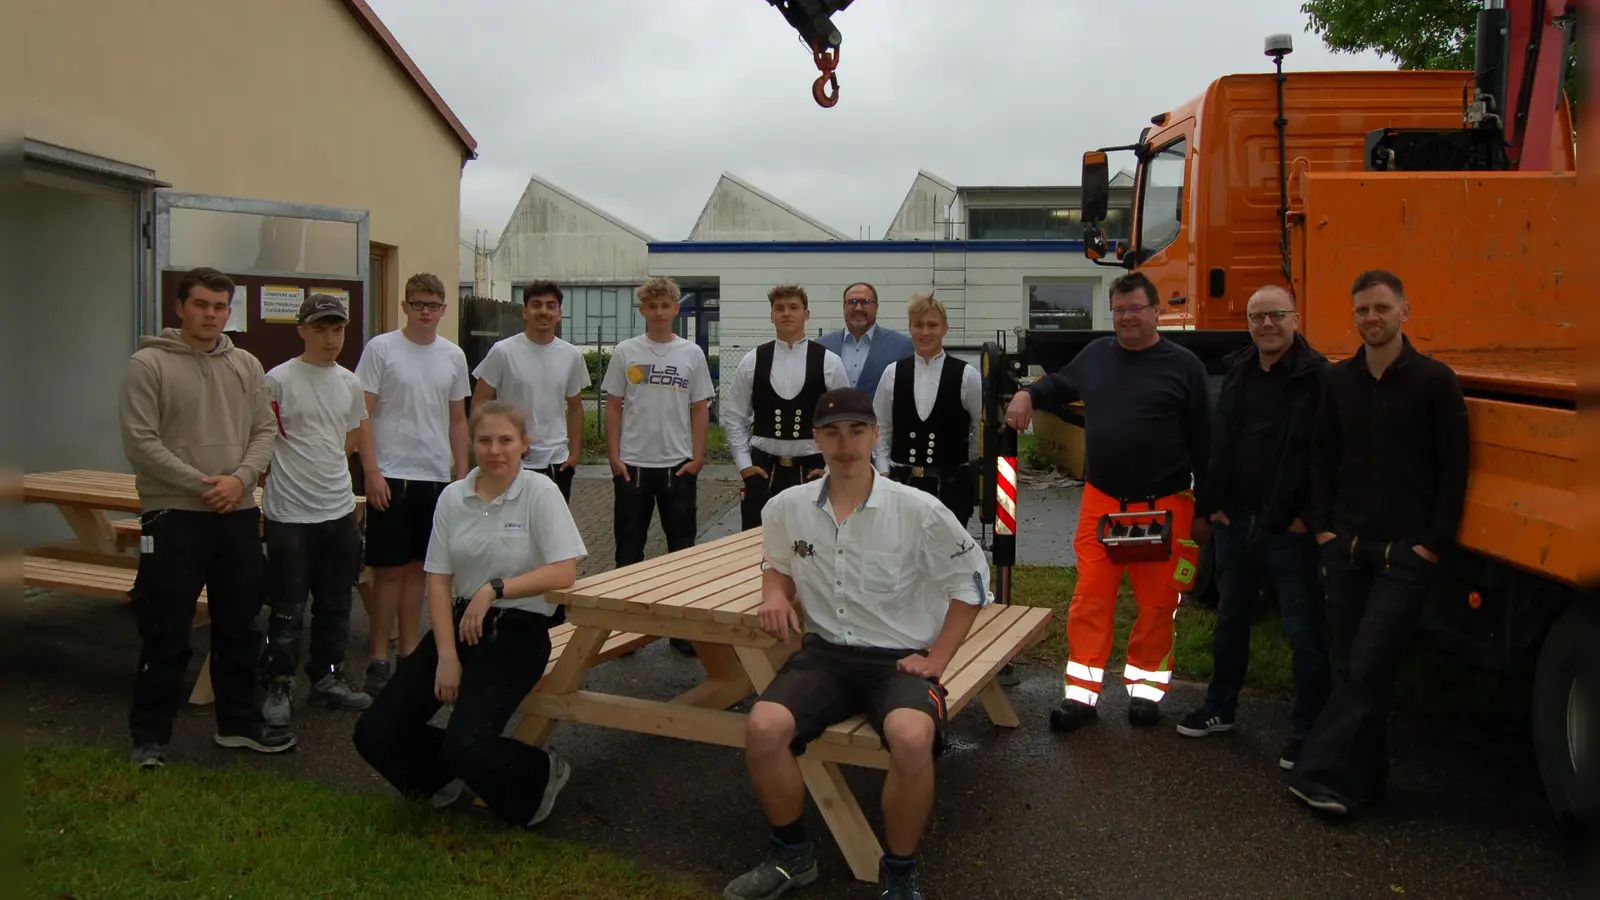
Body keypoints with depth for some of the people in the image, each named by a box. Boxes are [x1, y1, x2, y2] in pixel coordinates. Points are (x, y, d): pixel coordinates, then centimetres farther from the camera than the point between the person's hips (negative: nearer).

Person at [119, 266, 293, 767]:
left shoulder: (246, 366, 9)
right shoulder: (148, 364, -6)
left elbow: (264, 431, 7)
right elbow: (141, 442, -11)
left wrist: (240, 478, -11)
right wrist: (202, 485, -15)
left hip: (239, 514, 5)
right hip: (173, 515, -5)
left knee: (239, 629, 13)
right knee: (167, 635, 0)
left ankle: (239, 722, 26)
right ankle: (150, 736, 14)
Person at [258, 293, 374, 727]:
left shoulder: (350, 383, 9)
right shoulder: (278, 379, -10)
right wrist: (280, 480, 1)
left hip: (339, 510, 6)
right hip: (289, 513, -6)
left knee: (335, 602, 14)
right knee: (287, 608, 1)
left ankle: (328, 678, 26)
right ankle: (278, 687, 14)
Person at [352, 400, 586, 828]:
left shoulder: (540, 492, -8)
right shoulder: (453, 497, 5)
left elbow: (563, 573, -15)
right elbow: (438, 580, 3)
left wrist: (496, 589, -21)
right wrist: (446, 654, -6)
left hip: (516, 631, -5)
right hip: (459, 622, 5)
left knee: (464, 746, -22)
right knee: (374, 733, -4)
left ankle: (543, 775, 9)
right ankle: (449, 775, 24)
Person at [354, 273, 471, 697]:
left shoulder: (453, 356, 9)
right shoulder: (381, 348, -5)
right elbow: (363, 414, -7)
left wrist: (462, 473, 10)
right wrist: (372, 471, -14)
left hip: (436, 476, 4)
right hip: (391, 475, -4)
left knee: (418, 566, 11)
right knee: (389, 569, 0)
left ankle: (410, 651, 20)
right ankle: (379, 658, 9)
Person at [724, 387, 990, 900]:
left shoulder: (918, 510, -10)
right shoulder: (787, 507, 1)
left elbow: (971, 581, 1)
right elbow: (776, 562, 22)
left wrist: (937, 658, -4)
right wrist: (775, 593, -2)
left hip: (900, 658, -3)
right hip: (824, 652, 3)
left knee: (912, 738, -35)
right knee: (763, 727, -25)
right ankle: (791, 856, 3)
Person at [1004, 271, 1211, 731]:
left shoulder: (1183, 365, -2)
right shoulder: (1096, 354, 8)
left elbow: (1201, 439, 0)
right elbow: (1060, 386, 27)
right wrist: (1028, 394, 5)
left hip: (1163, 504, -2)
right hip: (1101, 501, 3)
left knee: (1156, 603, 8)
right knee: (1090, 600, 1)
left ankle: (1145, 689, 24)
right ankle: (1082, 694, 9)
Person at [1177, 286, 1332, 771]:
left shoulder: (1316, 377, -10)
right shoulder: (1237, 370, 10)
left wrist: (1307, 514, -17)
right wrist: (1213, 503, 5)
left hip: (1289, 526, -6)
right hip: (1235, 518, 7)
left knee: (1303, 629, 2)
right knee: (1230, 616, 18)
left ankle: (1307, 731, 13)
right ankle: (1220, 708, 33)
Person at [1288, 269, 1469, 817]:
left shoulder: (1434, 381, -6)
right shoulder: (1340, 380, 8)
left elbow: (1454, 467, -5)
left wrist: (1435, 542, -8)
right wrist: (1322, 526, 6)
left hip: (1407, 551, -5)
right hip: (1347, 545, 5)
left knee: (1368, 668, -9)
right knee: (1349, 666, 9)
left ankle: (1324, 776, -5)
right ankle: (1363, 779, 20)